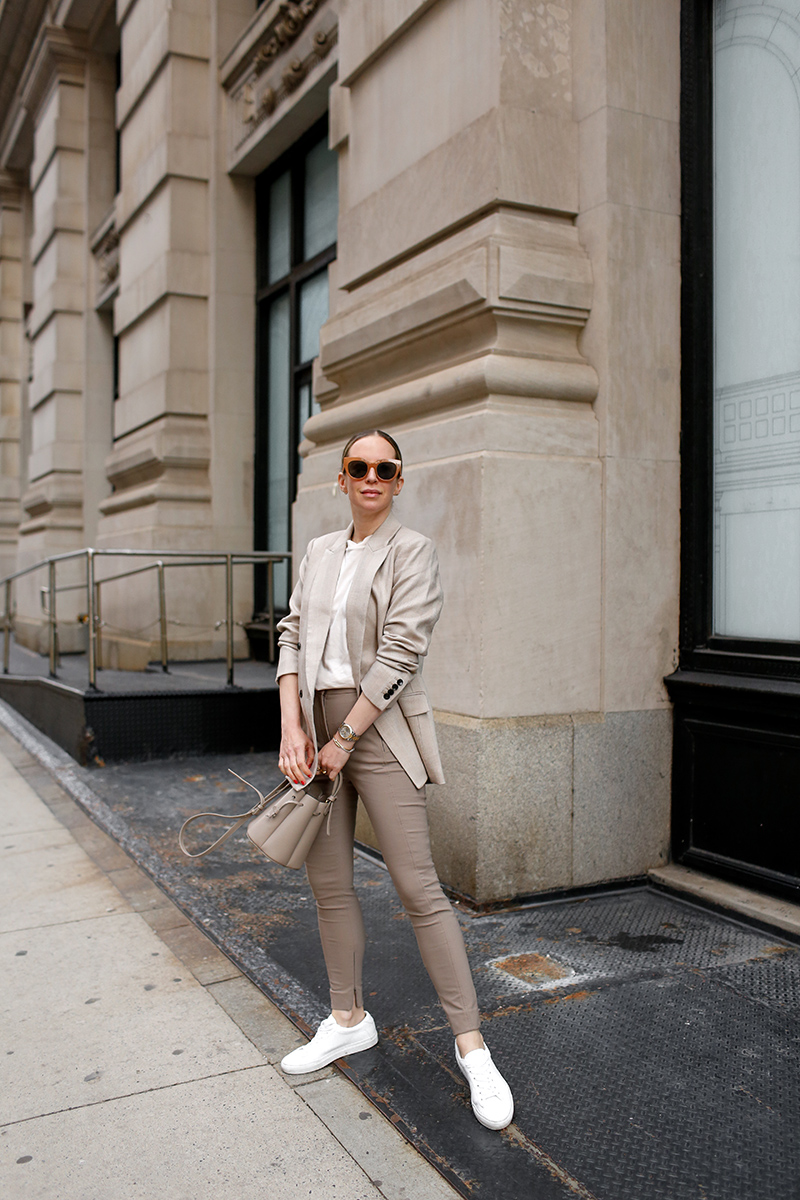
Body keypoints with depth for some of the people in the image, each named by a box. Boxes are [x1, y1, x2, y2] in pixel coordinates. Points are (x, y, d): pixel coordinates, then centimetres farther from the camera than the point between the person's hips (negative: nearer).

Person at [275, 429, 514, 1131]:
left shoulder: (411, 551, -5)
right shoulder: (319, 552, 14)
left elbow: (400, 653, -13)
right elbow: (293, 636, 8)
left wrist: (344, 739, -14)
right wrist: (292, 725, -5)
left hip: (378, 727, -6)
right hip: (315, 723, 6)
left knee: (418, 886, -7)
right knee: (328, 883, 11)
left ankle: (471, 1045, 4)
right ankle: (349, 1020, 28)